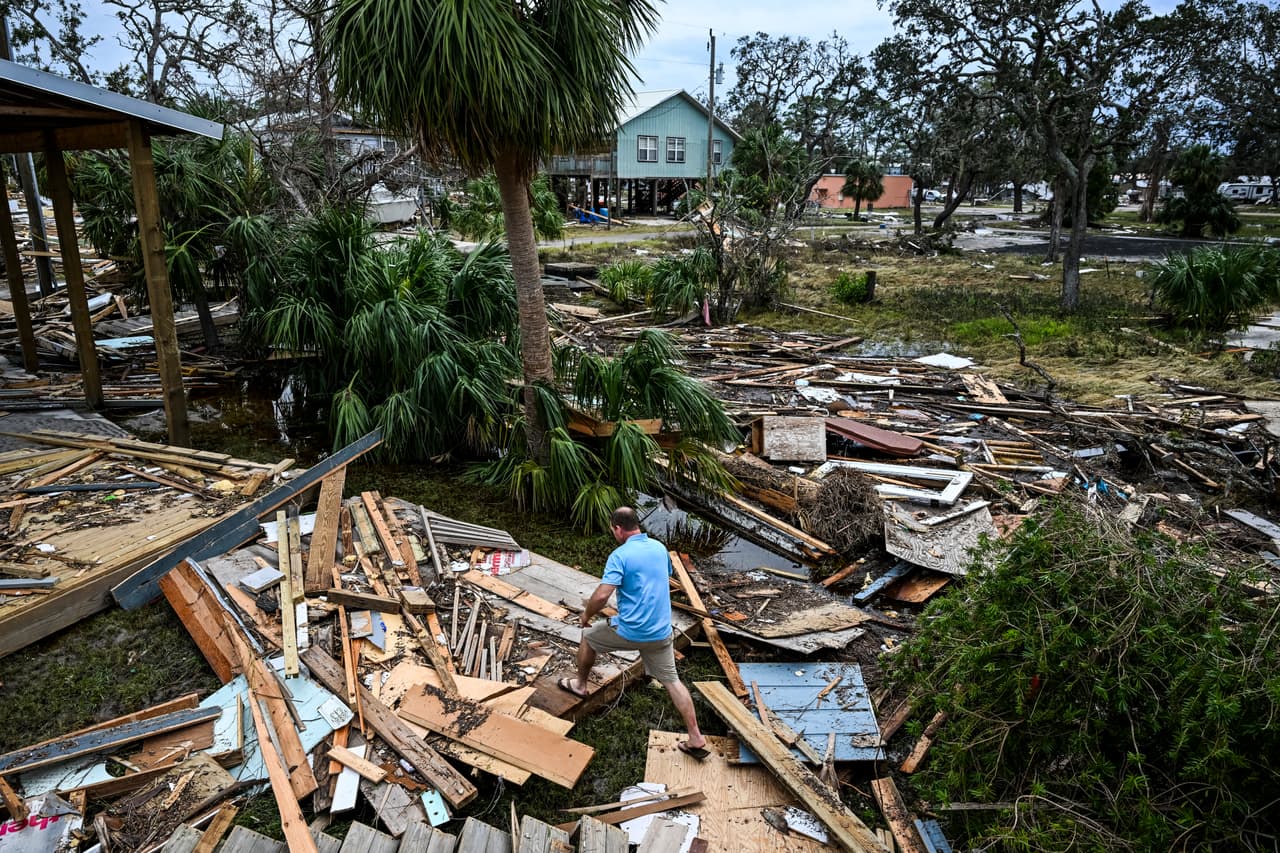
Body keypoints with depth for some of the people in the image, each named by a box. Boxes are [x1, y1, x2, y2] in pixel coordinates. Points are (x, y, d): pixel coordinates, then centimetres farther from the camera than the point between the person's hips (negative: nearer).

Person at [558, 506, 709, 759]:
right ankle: (696, 739, 7)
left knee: (589, 636, 22)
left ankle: (580, 685, 41)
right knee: (672, 681, 11)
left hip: (630, 631, -5)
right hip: (661, 632, 5)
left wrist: (586, 616, -3)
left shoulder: (620, 555, -16)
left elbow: (602, 596, -23)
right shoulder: (659, 547, 5)